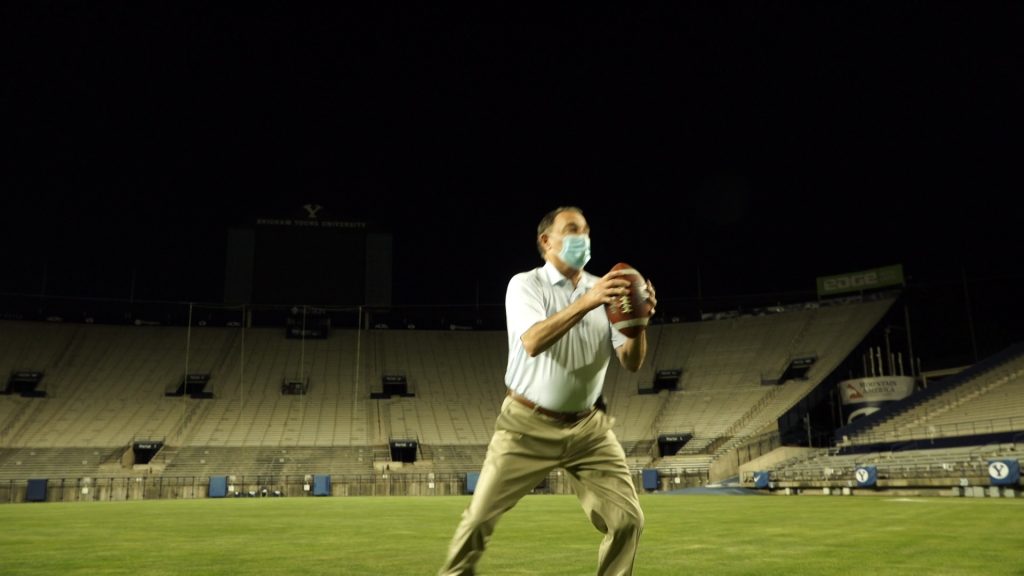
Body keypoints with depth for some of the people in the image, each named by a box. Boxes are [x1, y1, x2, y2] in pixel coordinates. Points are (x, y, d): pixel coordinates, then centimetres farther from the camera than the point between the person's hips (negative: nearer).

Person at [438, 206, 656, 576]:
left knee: (628, 519, -2)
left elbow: (631, 363, -4)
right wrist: (585, 303, -37)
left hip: (588, 427, 3)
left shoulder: (604, 290, 4)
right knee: (479, 518, -1)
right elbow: (533, 342, -27)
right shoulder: (525, 284, -7)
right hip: (528, 427, -3)